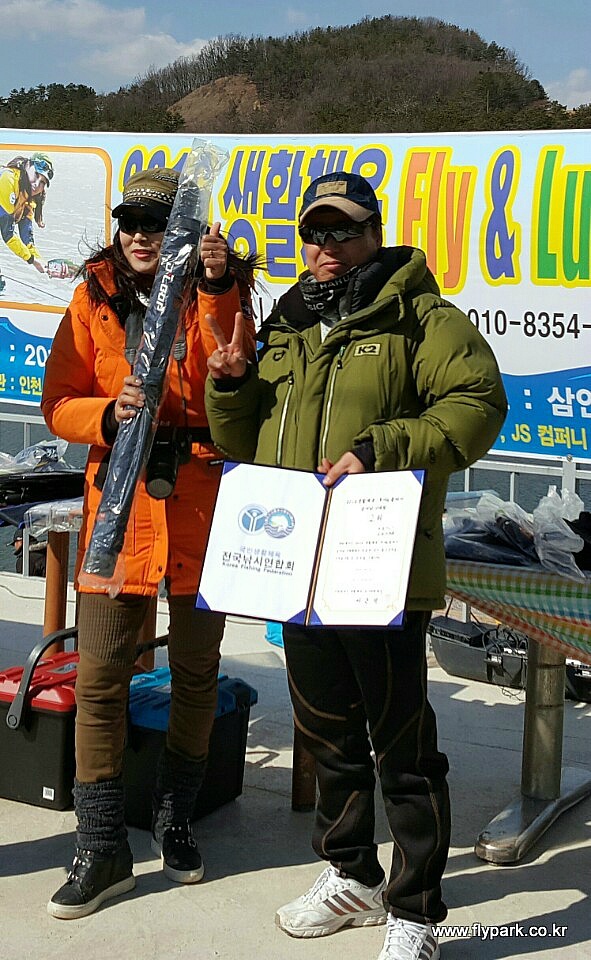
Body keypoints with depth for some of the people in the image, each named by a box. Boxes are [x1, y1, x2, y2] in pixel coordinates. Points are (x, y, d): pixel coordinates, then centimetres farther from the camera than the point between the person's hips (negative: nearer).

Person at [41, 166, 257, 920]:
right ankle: (102, 847, 10)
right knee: (100, 676, -2)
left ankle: (175, 820, 30)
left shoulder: (217, 296, 1)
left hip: (198, 505, 0)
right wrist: (109, 414, -16)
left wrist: (216, 292, -23)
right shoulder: (95, 299, 5)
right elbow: (58, 403, 3)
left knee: (196, 671, 11)